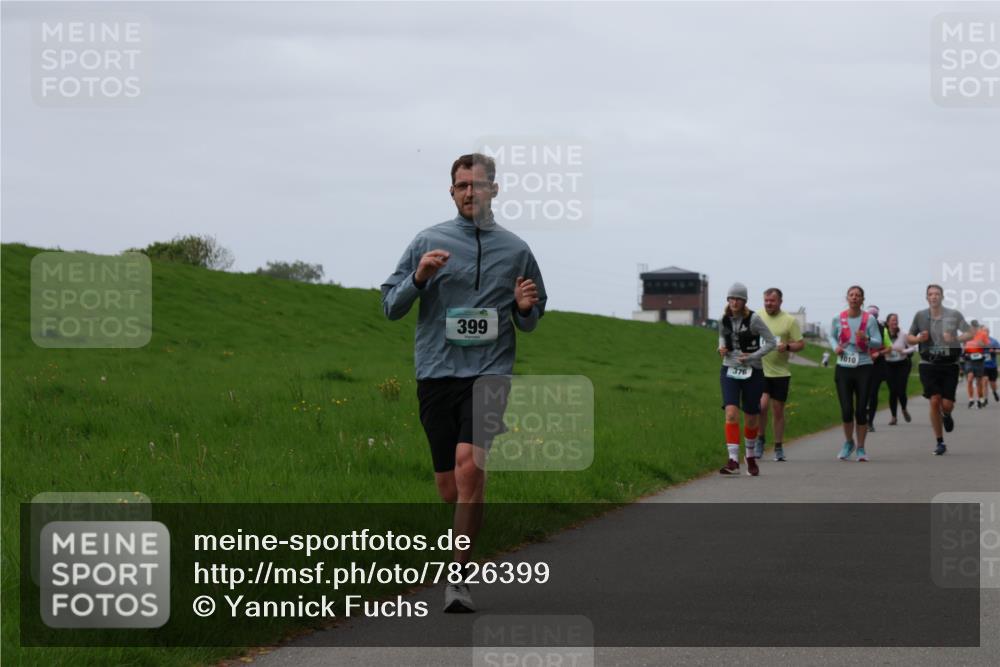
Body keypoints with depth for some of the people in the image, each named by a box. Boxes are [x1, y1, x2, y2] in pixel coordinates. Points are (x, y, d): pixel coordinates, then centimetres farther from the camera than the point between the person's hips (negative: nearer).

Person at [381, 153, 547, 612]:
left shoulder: (516, 250, 10)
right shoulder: (428, 242, 7)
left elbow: (530, 322, 22)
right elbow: (390, 306, 8)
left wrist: (526, 308, -1)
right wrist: (419, 278, -10)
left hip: (489, 372, -1)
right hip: (436, 373, 1)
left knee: (469, 464, -23)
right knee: (449, 486, 3)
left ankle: (459, 576, -17)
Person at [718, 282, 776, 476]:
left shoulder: (753, 319, -12)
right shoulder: (724, 320, 1)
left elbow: (771, 342, -7)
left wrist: (752, 357, -16)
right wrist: (722, 347, 0)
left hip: (752, 372, -2)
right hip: (729, 371, 2)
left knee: (751, 418, 9)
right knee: (731, 413, -16)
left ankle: (750, 456, 34)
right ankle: (733, 460, -21)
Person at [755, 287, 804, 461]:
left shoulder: (790, 321, 0)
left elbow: (800, 343, 1)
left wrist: (787, 347, -18)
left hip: (780, 372, 0)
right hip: (760, 370, 0)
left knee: (778, 410, 7)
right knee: (762, 405, -16)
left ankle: (778, 447, 18)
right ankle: (760, 440, 4)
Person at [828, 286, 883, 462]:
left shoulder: (869, 319, -2)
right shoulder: (838, 319, 3)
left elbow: (878, 343, -1)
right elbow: (831, 336, 20)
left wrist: (866, 339, -21)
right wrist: (835, 347, -1)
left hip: (863, 368, -1)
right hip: (843, 368, 1)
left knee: (861, 410, -2)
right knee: (846, 410, -6)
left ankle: (860, 447, 13)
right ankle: (848, 442, 21)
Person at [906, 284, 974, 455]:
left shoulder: (954, 314, 0)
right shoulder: (920, 316, 4)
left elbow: (969, 333, 0)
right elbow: (909, 338, 12)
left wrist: (955, 339, -20)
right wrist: (920, 339, -10)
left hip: (949, 364, 0)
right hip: (928, 365, 0)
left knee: (947, 404, -4)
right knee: (934, 401, -11)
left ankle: (947, 416, 38)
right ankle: (940, 443, 0)